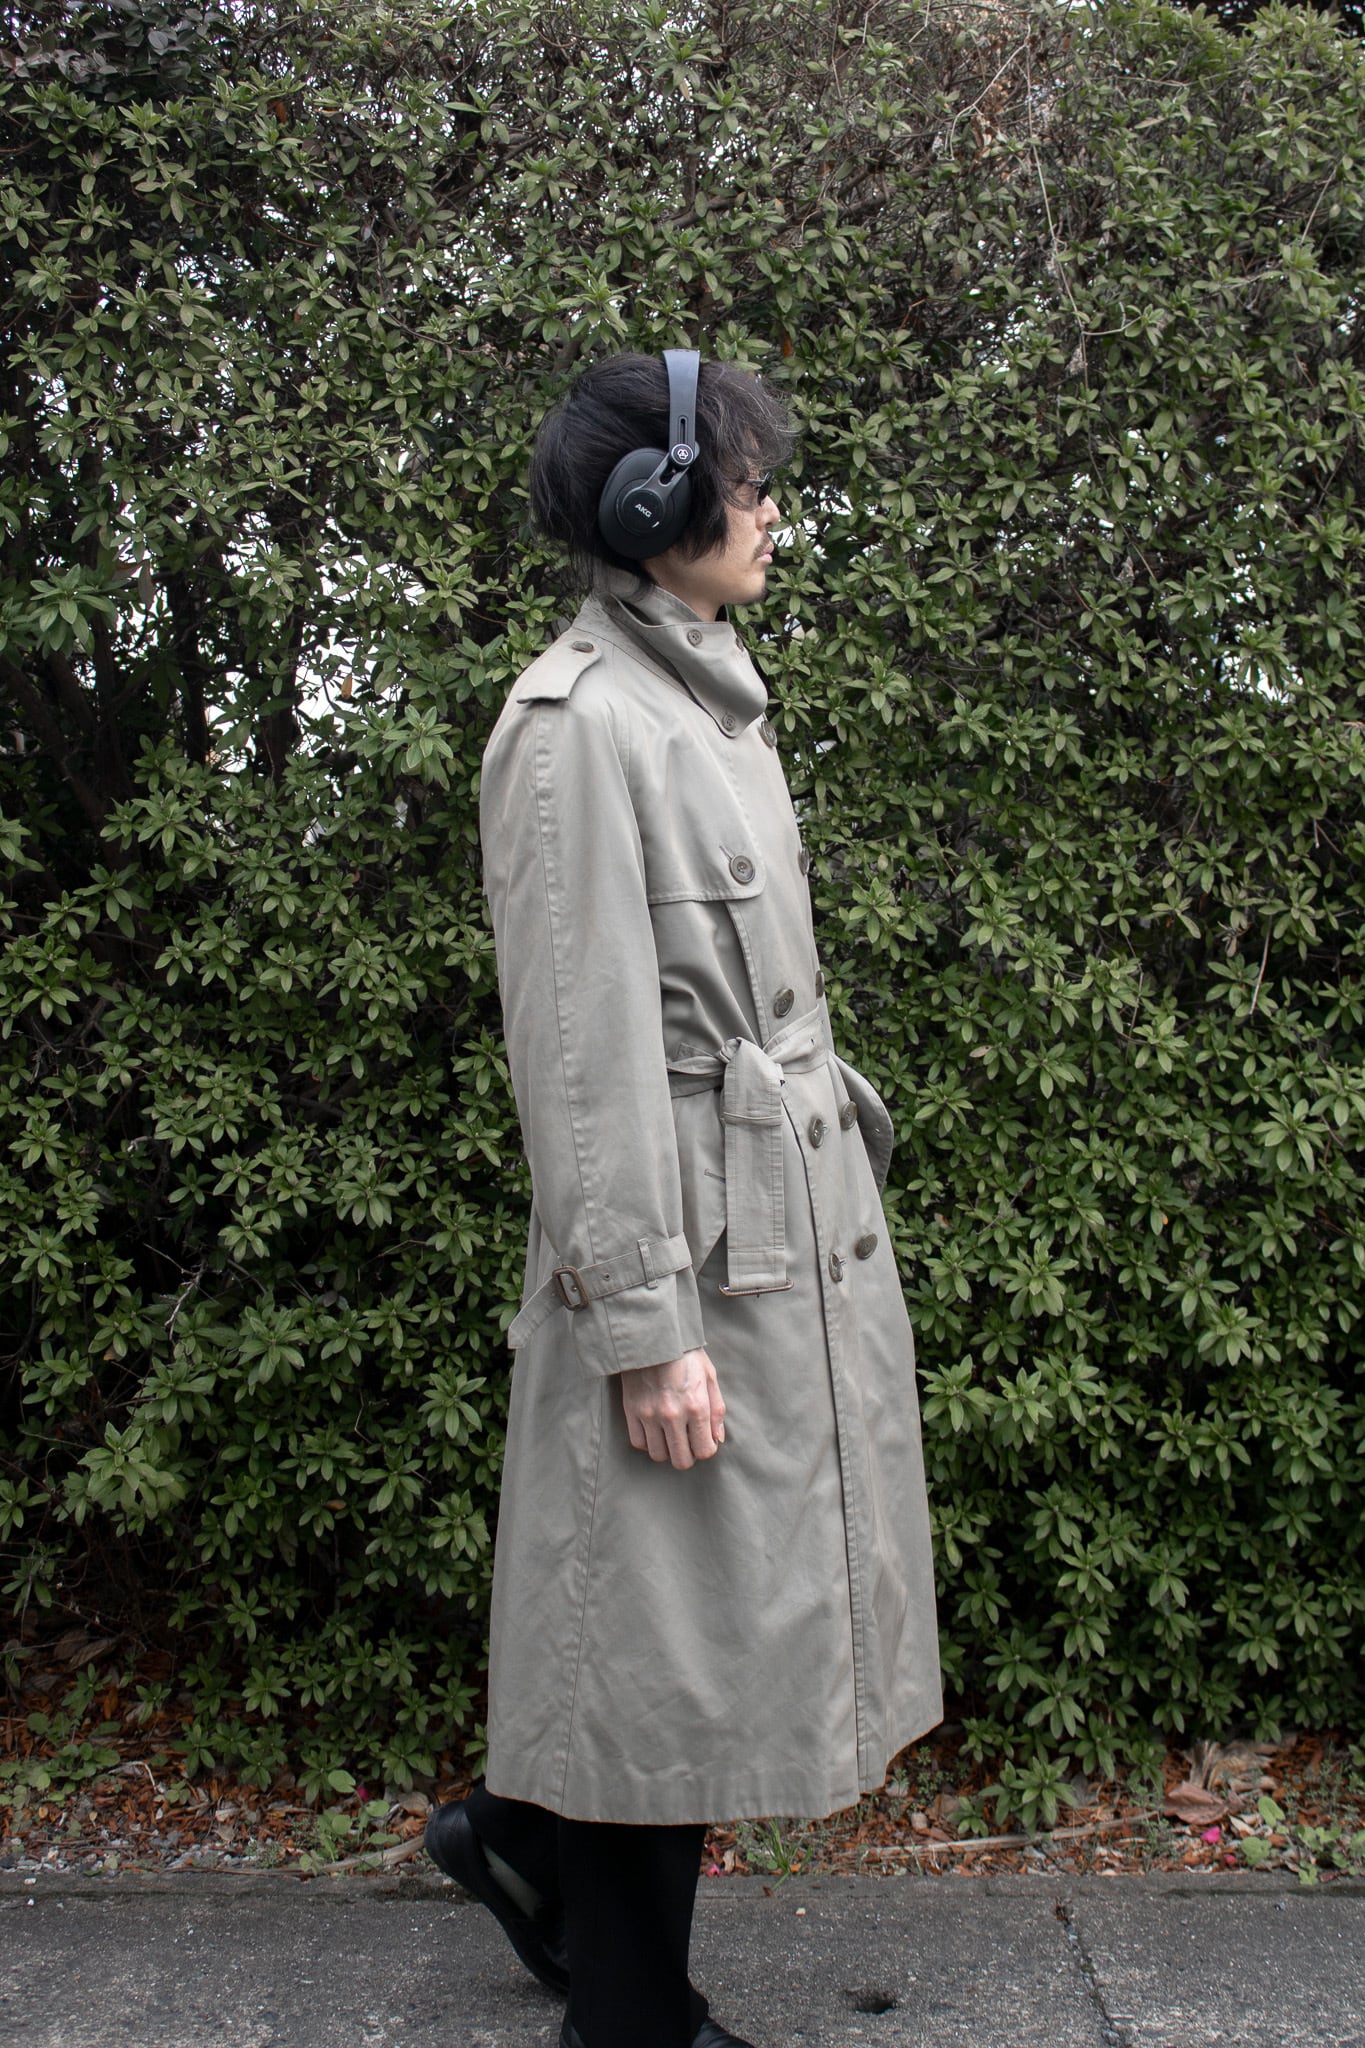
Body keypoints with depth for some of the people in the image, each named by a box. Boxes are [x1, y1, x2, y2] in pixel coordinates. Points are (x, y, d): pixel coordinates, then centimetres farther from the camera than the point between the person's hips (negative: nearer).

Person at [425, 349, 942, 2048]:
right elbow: (581, 1050, -19)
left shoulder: (716, 698, 13)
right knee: (672, 1635, 6)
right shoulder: (577, 723, -15)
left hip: (803, 1228, 9)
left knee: (754, 1615, 18)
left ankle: (526, 1838, 39)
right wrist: (648, 1325, -19)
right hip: (690, 1248, -9)